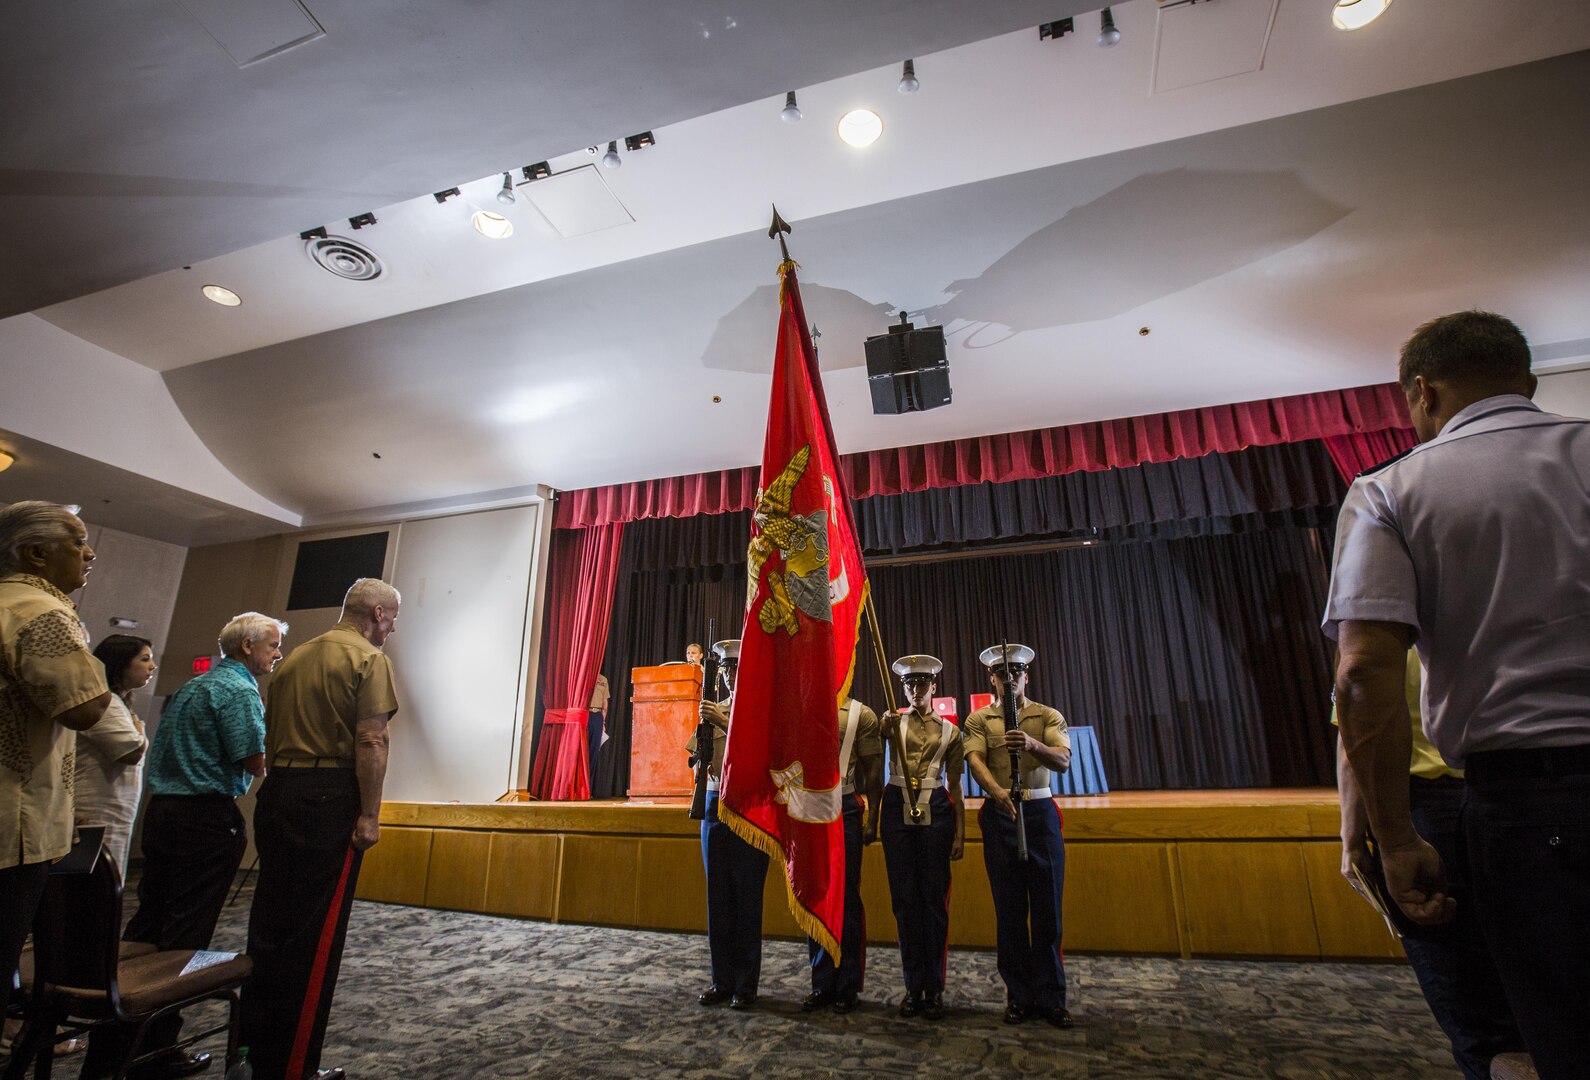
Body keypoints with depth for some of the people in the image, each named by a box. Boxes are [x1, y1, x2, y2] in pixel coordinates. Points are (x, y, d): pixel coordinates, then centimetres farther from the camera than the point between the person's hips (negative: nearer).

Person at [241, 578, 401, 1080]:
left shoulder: (296, 656, 15)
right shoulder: (368, 658, -9)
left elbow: (269, 733, 19)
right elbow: (370, 742, -17)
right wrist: (370, 814, -14)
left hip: (277, 793, 8)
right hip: (329, 798, -8)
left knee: (268, 922, 16)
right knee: (314, 935, 1)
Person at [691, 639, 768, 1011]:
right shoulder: (713, 710, 13)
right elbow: (695, 754, 15)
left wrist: (724, 723, -25)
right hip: (715, 805, 5)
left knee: (747, 897, 2)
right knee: (718, 896, 10)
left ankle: (746, 984, 15)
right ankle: (722, 980, 23)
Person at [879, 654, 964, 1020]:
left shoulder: (949, 731, 8)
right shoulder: (892, 721, 6)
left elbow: (955, 785, 8)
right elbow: (883, 733, -20)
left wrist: (960, 833, 2)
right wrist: (890, 727, -44)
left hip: (936, 811, 0)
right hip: (898, 809, 0)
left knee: (934, 898, 4)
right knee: (905, 898, 5)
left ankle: (934, 988, 17)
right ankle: (914, 986, 18)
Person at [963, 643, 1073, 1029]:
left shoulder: (1049, 716, 6)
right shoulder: (979, 719, 4)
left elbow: (1063, 761, -10)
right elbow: (975, 761, -11)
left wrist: (1032, 744, -31)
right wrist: (998, 792, -31)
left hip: (1041, 813, 1)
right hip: (1000, 815, 0)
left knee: (1047, 908, 4)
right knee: (1010, 910, 6)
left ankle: (1050, 998, 17)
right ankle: (1019, 996, 17)